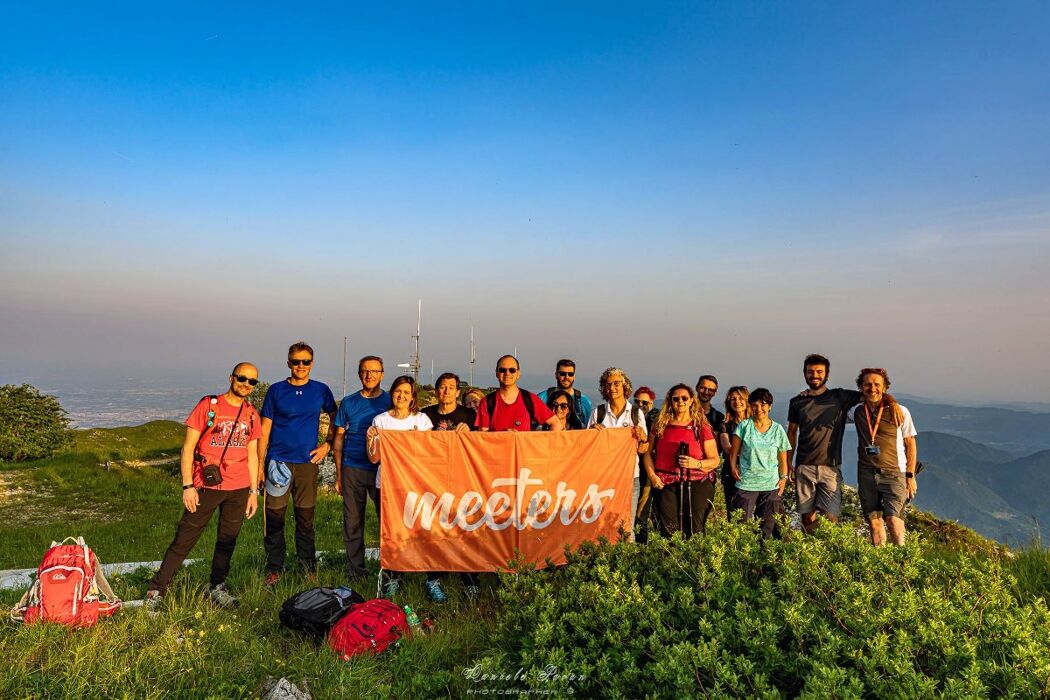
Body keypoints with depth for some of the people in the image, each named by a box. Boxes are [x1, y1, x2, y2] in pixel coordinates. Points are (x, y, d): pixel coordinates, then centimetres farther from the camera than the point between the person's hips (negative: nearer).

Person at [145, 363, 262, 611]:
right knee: (184, 539, 1)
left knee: (228, 540, 12)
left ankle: (217, 588, 27)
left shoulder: (251, 414, 8)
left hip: (239, 489, 4)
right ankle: (156, 590, 14)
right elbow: (188, 447, -5)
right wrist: (187, 485, -11)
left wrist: (254, 491, 11)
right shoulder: (208, 405, -5)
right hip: (207, 486, -4)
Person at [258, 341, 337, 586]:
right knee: (274, 517, 3)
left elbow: (335, 419, 18)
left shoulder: (321, 390, 4)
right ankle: (274, 568, 17)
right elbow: (265, 429, 3)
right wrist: (260, 463, -1)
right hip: (278, 462, 0)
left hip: (307, 462, 1)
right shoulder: (276, 390, 2)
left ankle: (308, 567, 20)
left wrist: (327, 445, 4)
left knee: (306, 518, 8)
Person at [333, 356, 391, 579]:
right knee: (352, 521, 6)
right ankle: (355, 569, 18)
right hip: (353, 470, 1)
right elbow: (339, 439, 10)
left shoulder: (391, 402, 3)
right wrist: (338, 475, 6)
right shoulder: (348, 403, 7)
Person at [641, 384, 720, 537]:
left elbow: (715, 460, 5)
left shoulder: (701, 427, 5)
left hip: (696, 484, -1)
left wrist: (696, 463, -13)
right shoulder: (661, 425, 10)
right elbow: (648, 453, 15)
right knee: (669, 531, -6)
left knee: (695, 531, -8)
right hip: (666, 484, 1)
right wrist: (652, 475, 1)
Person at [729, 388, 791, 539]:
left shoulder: (778, 429, 5)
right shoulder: (744, 426, -1)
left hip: (771, 486, 2)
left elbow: (783, 458, 10)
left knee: (766, 529, 9)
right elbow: (733, 452, 4)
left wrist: (784, 478, 1)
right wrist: (733, 468, -7)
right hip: (746, 483, -2)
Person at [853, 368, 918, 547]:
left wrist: (910, 476, -1)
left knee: (893, 520, -15)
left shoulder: (900, 412, -3)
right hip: (866, 473, 3)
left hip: (894, 473, -3)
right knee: (874, 523, 4)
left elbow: (910, 445, 3)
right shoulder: (858, 412, 6)